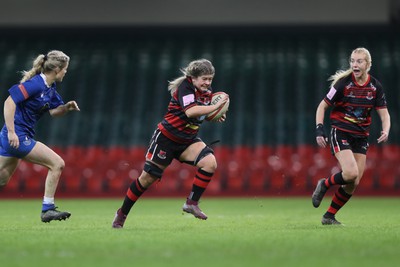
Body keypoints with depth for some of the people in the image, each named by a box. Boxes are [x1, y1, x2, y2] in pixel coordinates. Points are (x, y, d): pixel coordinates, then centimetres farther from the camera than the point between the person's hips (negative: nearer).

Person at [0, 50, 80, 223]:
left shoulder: (49, 88, 11)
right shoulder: (35, 84, -17)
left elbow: (54, 111, 23)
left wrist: (67, 107, 2)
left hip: (14, 138, 10)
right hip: (17, 137, -10)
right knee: (57, 163, -8)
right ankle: (47, 210, -3)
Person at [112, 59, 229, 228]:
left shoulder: (207, 93, 2)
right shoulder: (185, 87, -19)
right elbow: (190, 111, -36)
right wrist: (215, 106, -34)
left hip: (187, 141, 6)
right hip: (166, 137, -6)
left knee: (210, 163, -19)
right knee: (148, 177, 1)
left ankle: (192, 203, -8)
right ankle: (122, 214, 18)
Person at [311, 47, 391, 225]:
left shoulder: (375, 86, 1)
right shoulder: (343, 83, -11)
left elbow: (384, 114, 4)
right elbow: (322, 106, -4)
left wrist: (385, 131, -16)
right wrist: (319, 130, -15)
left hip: (361, 137, 5)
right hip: (340, 133, -5)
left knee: (354, 183, -1)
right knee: (351, 173, -25)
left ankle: (329, 216, 14)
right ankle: (324, 185, 5)